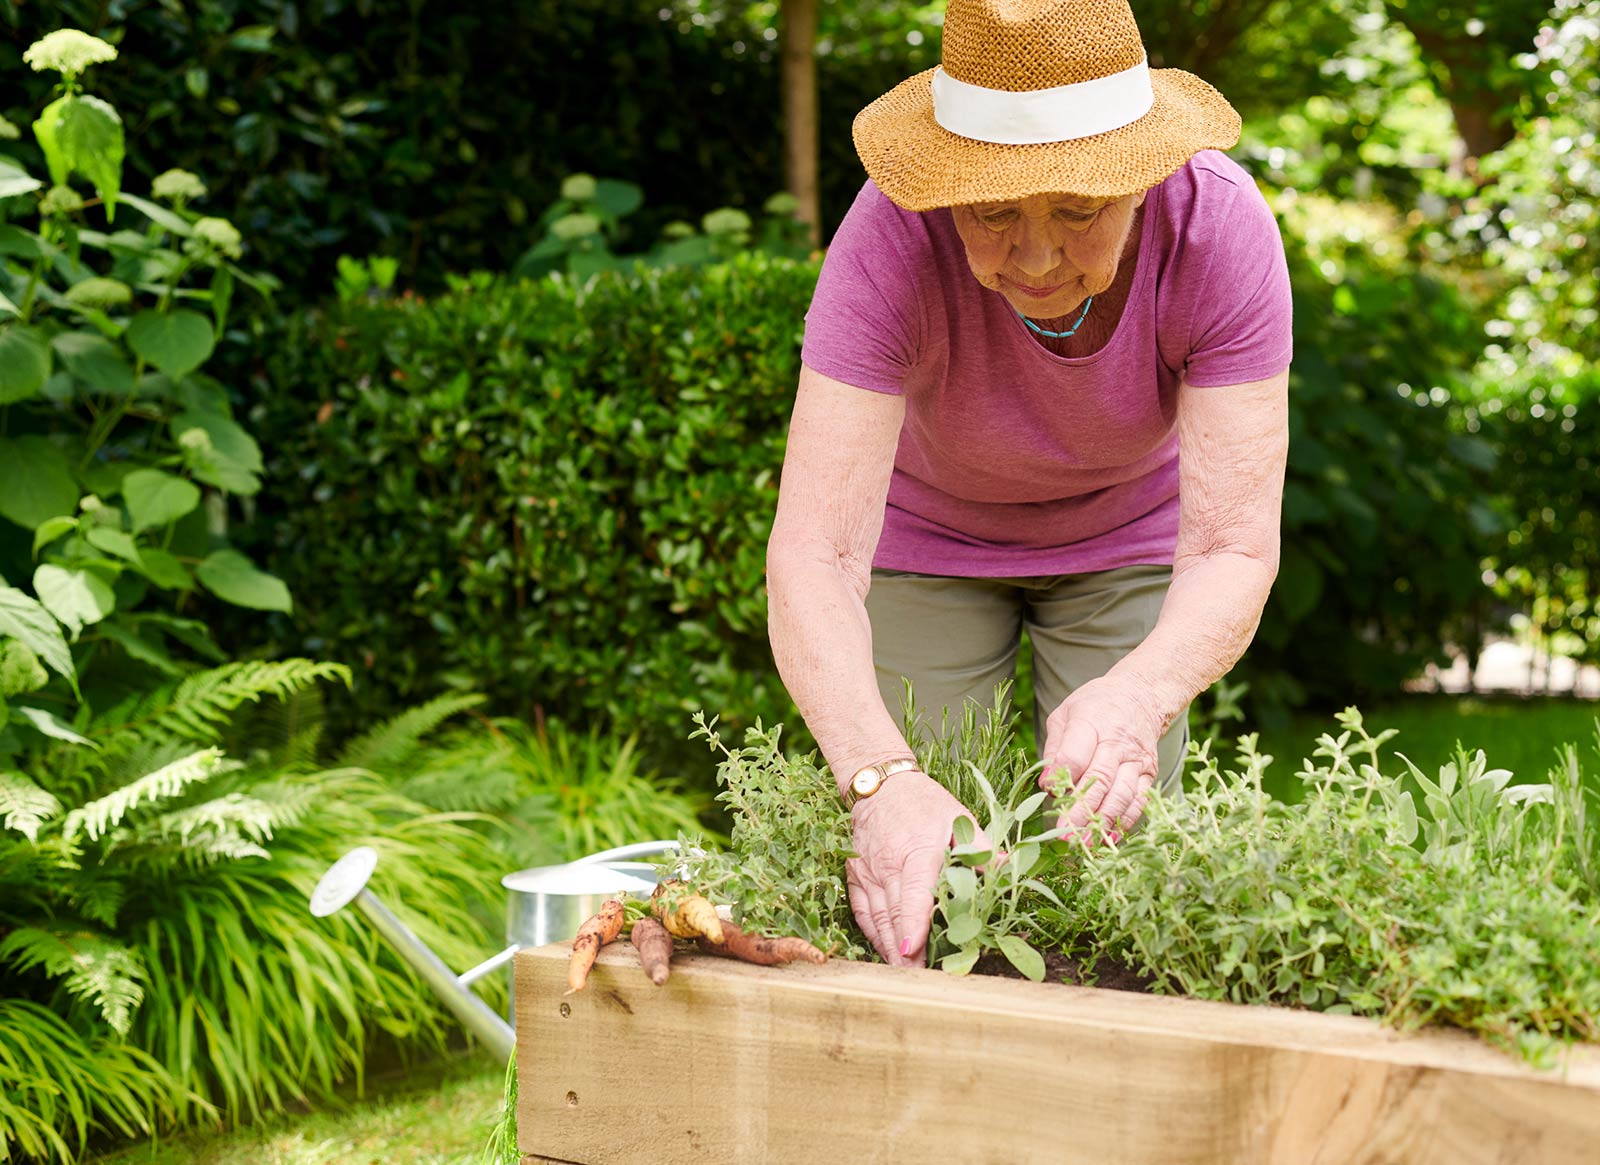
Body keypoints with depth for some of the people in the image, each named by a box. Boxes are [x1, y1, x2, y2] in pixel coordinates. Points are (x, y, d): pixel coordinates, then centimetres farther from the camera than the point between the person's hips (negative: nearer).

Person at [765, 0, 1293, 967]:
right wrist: (882, 780, -60)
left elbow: (1235, 552, -35)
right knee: (914, 901, -5)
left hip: (1126, 536, 1)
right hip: (929, 533, -1)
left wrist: (1137, 696, -56)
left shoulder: (1221, 227, -33)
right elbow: (812, 560, -43)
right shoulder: (894, 238, -37)